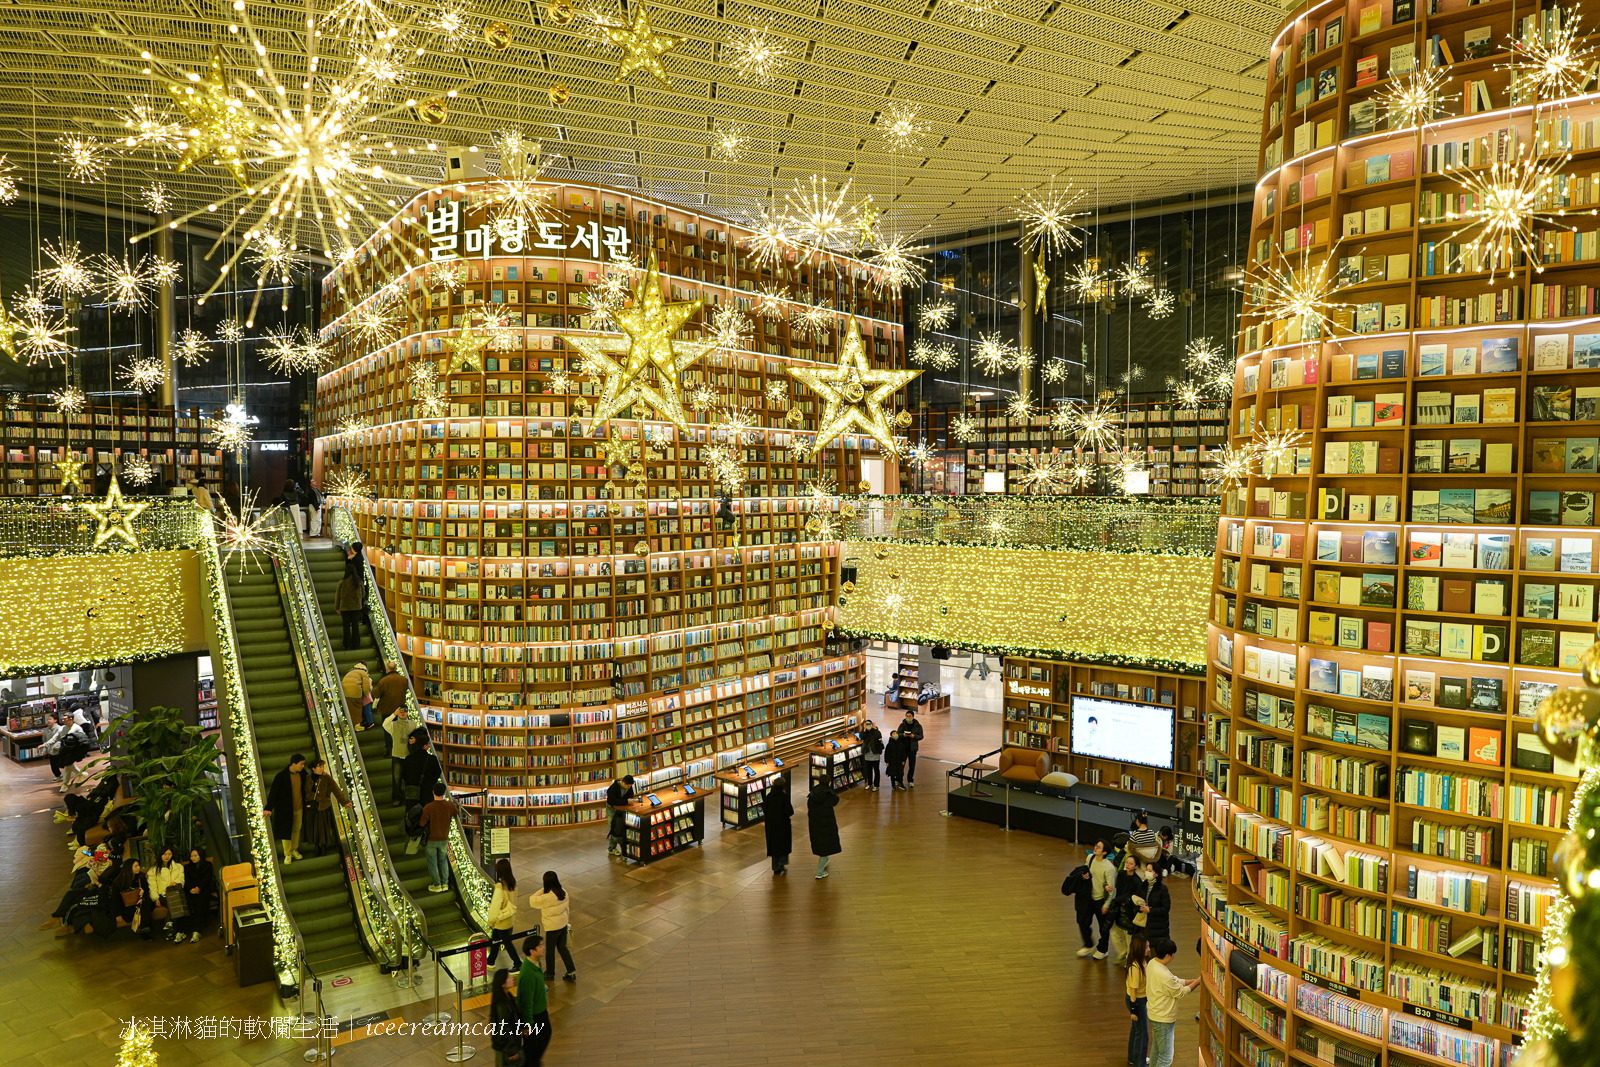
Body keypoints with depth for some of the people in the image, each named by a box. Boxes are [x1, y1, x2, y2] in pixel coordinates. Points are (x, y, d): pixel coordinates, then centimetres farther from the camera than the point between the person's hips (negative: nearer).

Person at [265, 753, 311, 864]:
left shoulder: (302, 773, -6)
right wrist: (269, 808, -19)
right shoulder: (281, 776, -20)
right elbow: (274, 792, -17)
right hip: (286, 809, -4)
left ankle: (294, 850, 35)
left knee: (297, 830, 16)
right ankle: (287, 855, 22)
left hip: (299, 808, 4)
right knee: (286, 832, 7)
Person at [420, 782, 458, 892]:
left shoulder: (428, 807, -24)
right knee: (443, 860, 21)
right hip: (444, 839, 3)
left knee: (432, 862, 13)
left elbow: (422, 823, -17)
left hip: (431, 839, -3)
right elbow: (456, 814, 8)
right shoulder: (450, 805, -13)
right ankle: (445, 884, 24)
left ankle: (437, 885, 22)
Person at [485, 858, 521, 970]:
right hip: (510, 920, 7)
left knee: (507, 942, 9)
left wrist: (491, 922, -7)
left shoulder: (500, 886, -27)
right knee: (495, 940, 24)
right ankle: (491, 961, 39)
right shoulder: (512, 882, -5)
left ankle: (518, 964, 16)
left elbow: (495, 905, -21)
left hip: (502, 922, -7)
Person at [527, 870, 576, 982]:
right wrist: (567, 921, 19)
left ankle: (550, 973, 36)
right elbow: (567, 908, 5)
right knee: (562, 948, 20)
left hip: (552, 928, -6)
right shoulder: (564, 893, -8)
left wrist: (542, 890, -10)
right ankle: (571, 973, 22)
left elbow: (532, 901, -14)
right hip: (563, 925, 6)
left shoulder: (546, 898, -29)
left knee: (550, 950, 16)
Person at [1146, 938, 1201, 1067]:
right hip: (1163, 1020, -10)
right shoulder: (1164, 976, -34)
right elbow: (1181, 992, -18)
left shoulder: (1152, 963, -5)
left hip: (1154, 1015, 10)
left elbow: (1174, 982, 6)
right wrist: (1197, 982, -6)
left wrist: (1192, 980, 2)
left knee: (1156, 1049, 25)